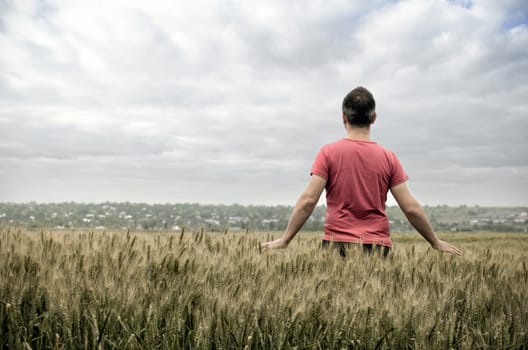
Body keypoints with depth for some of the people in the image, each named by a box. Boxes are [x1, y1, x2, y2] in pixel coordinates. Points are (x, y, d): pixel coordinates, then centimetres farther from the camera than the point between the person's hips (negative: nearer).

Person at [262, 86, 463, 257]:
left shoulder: (329, 152, -2)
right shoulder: (388, 158, 3)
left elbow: (308, 200, -9)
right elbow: (411, 208, 1)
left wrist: (285, 239, -1)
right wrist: (436, 242, 14)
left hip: (338, 244, -1)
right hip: (377, 247, 2)